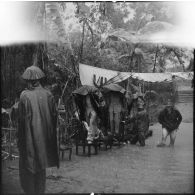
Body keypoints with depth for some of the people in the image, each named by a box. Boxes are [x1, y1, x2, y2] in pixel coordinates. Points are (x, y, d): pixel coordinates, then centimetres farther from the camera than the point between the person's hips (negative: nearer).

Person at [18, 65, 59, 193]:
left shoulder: (25, 95, -15)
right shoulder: (47, 94, -4)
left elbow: (22, 119, -14)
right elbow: (54, 115, 0)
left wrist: (20, 139, -6)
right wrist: (50, 133, 11)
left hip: (29, 136, -4)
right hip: (44, 135, 4)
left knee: (28, 165, 10)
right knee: (40, 164, 18)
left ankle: (30, 190, 16)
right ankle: (40, 190, 26)